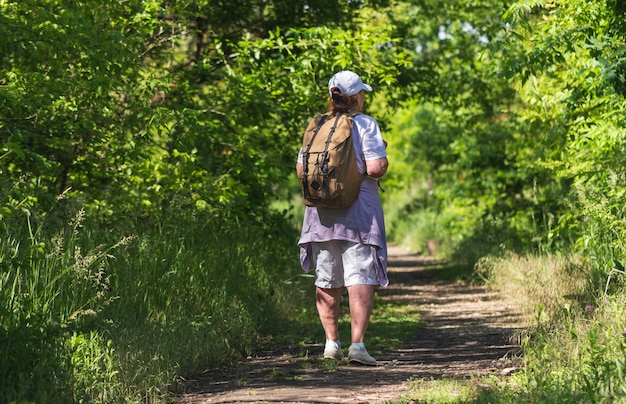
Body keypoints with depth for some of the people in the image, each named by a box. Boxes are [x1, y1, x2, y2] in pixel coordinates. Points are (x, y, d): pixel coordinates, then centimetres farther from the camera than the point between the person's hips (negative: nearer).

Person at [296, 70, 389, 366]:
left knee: (326, 280, 14)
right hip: (358, 213, -5)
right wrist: (382, 159, 5)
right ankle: (357, 344, -14)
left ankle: (331, 342, 18)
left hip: (322, 211, 5)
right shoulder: (365, 124, -7)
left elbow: (301, 169, 9)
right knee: (361, 277, -5)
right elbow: (376, 168, -17)